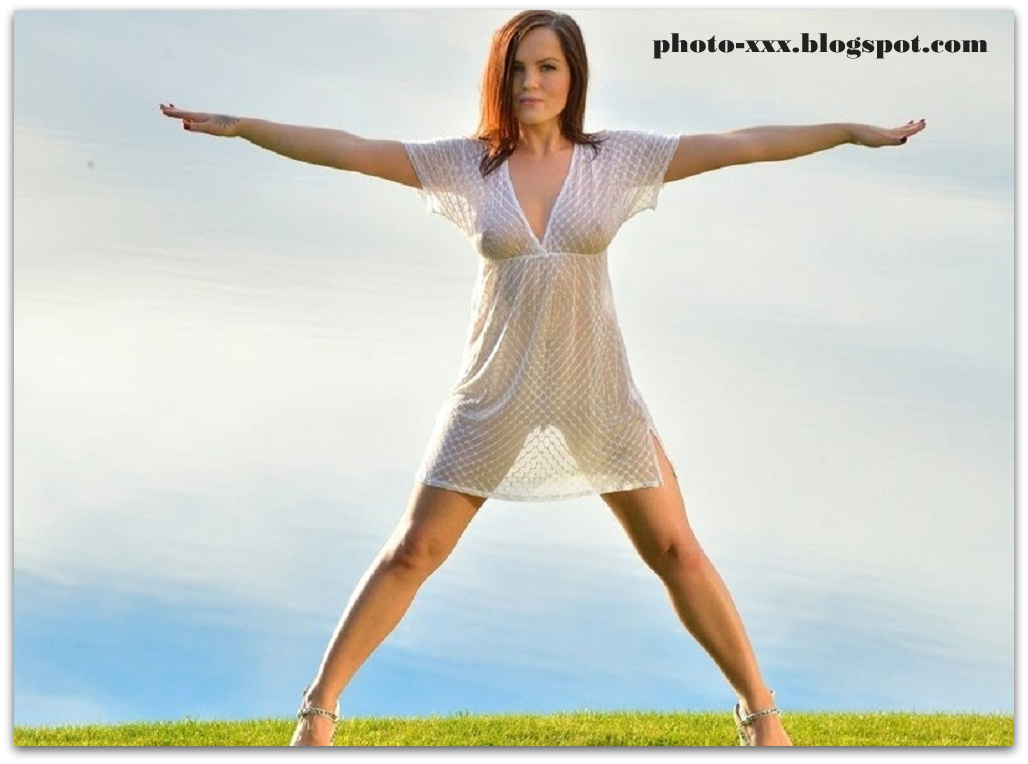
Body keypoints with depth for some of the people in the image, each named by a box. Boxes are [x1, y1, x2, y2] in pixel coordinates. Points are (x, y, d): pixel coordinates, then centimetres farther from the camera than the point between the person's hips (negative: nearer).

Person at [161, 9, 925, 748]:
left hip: (597, 395, 0)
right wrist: (238, 125, -15)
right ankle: (320, 706, 15)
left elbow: (742, 145, -8)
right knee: (413, 553, 3)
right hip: (494, 396, 0)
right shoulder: (465, 163, -3)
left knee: (677, 551, 3)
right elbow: (346, 149, -8)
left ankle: (761, 710, 16)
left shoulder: (619, 157, -3)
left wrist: (852, 131, -12)